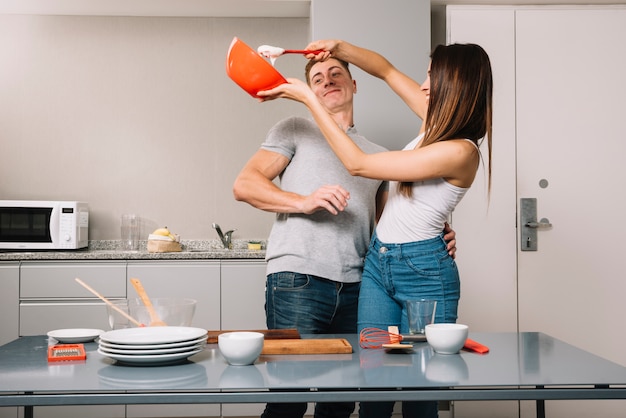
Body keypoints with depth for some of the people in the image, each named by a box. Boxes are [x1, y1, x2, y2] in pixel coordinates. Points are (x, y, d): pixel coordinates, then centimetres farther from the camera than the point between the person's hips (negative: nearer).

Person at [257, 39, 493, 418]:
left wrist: (308, 99, -13)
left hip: (423, 272, -8)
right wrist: (341, 48, 1)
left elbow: (358, 164, -18)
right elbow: (387, 70, 18)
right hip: (378, 261, 8)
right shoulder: (440, 121, 4)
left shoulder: (460, 151, -20)